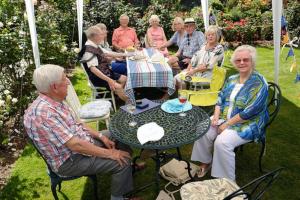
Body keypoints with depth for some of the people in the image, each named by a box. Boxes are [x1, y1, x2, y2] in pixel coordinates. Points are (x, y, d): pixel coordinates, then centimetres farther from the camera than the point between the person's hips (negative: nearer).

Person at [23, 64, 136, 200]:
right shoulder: (43, 112, -32)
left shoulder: (55, 101, -1)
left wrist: (100, 136, 1)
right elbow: (74, 145, -32)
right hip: (69, 161, -9)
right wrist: (109, 154, -24)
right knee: (122, 162, -16)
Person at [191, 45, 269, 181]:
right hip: (224, 118, 7)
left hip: (247, 124, -6)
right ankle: (205, 162, 9)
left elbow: (250, 112, -21)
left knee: (222, 142, -29)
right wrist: (216, 116, -7)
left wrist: (227, 124, -19)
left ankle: (227, 181, -9)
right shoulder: (232, 79, 8)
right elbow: (220, 99, 10)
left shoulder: (259, 83, -15)